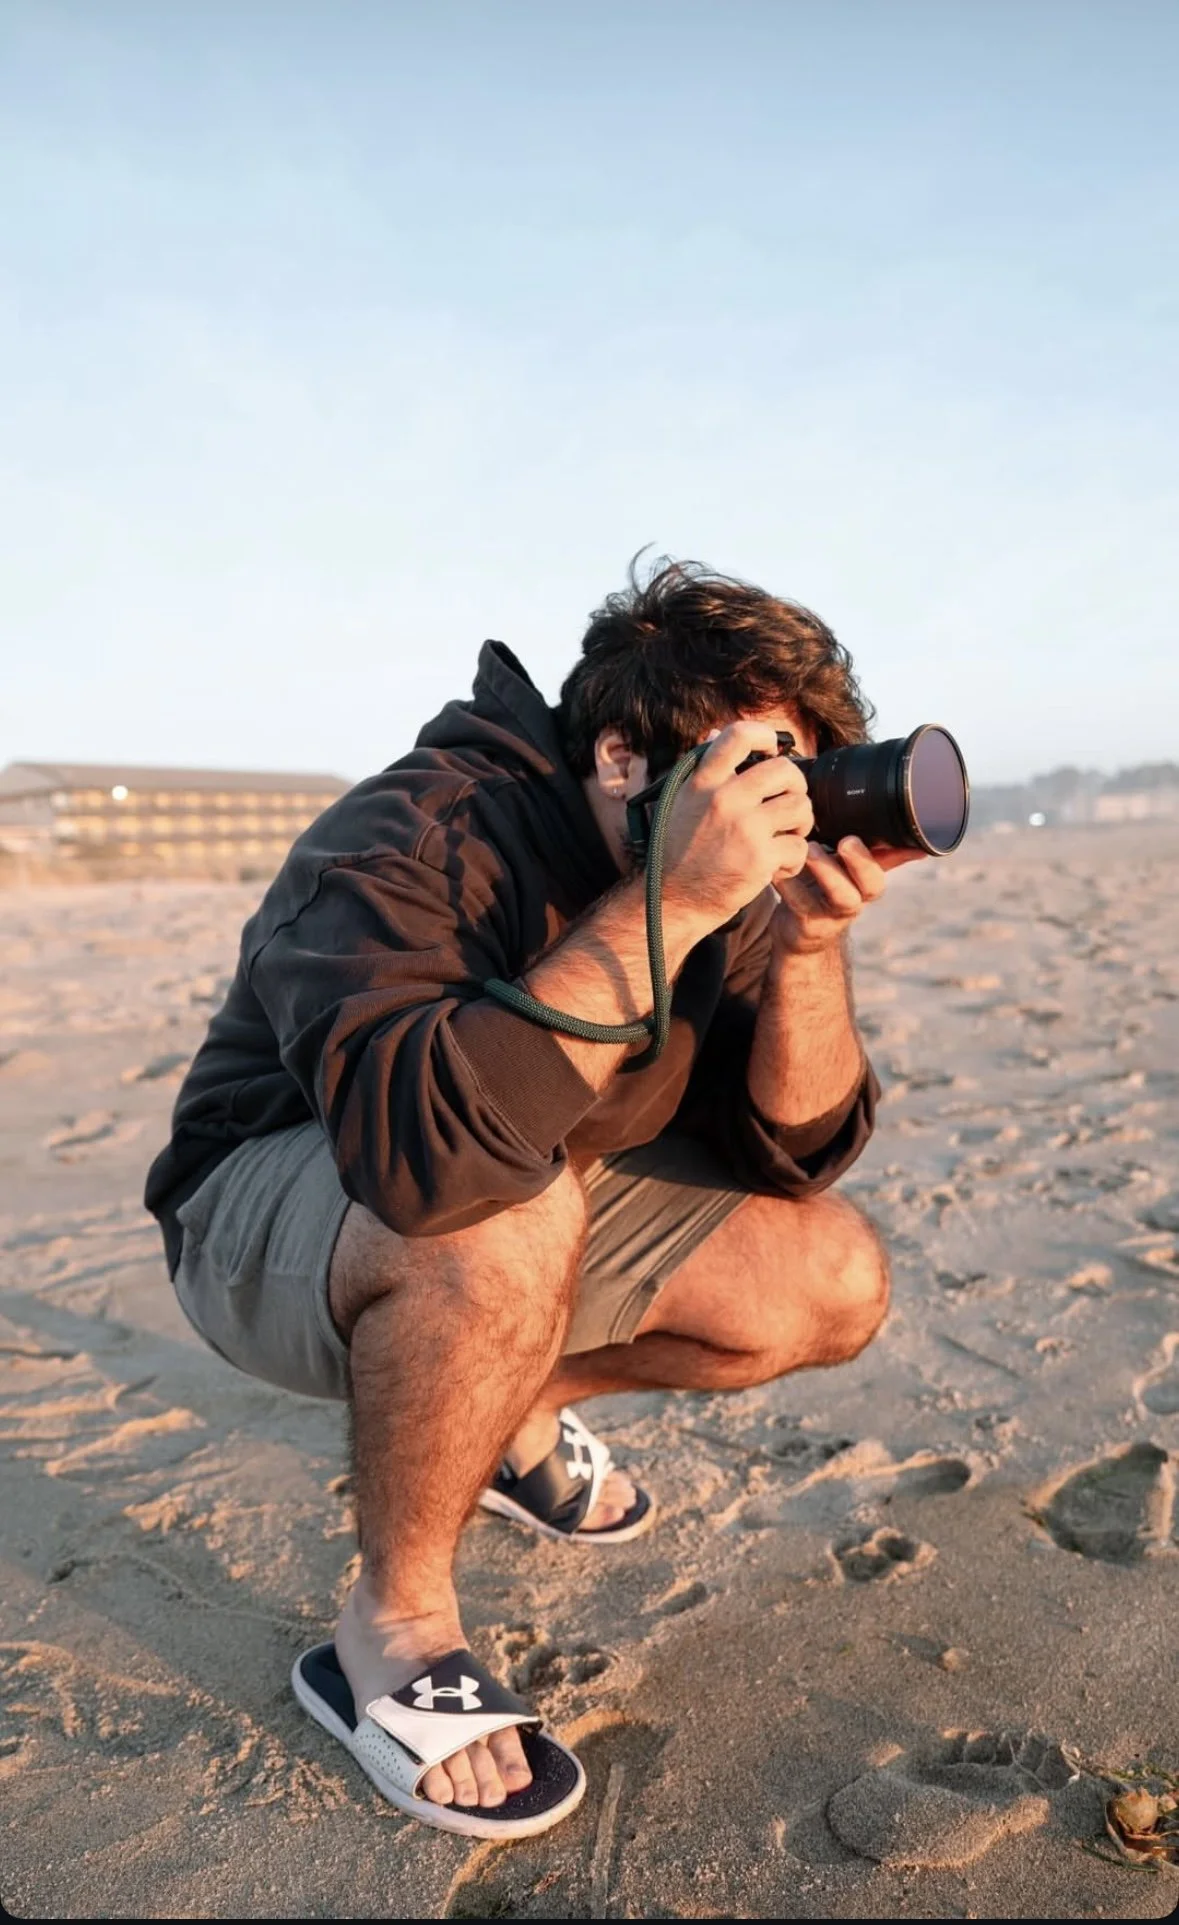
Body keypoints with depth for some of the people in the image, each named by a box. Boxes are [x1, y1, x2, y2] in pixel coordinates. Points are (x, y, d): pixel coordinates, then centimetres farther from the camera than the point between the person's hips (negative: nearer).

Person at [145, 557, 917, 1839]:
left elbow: (797, 1148, -9)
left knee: (834, 1283, -5)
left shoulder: (723, 877, -8)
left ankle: (521, 1415, 18)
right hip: (271, 1213, -6)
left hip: (533, 1199, 7)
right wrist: (668, 906, -44)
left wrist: (810, 943, -26)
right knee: (508, 1211, -39)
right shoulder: (413, 841, -29)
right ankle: (393, 1628, -12)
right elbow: (423, 1148, -46)